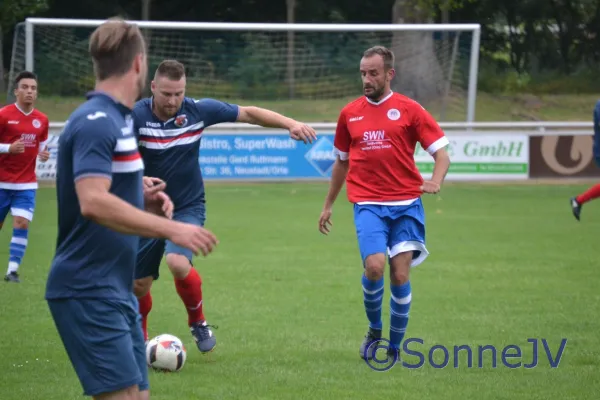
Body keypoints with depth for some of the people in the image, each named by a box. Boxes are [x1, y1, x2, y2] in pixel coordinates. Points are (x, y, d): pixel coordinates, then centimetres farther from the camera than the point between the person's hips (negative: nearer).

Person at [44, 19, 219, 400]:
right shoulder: (95, 122, -16)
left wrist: (142, 196, 6)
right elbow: (93, 204, -28)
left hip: (117, 290, 10)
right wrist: (172, 229, -29)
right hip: (90, 292, -10)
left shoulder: (116, 119, 14)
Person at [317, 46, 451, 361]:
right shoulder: (350, 113, 11)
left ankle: (395, 347, 13)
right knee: (374, 266, -19)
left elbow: (441, 154, 1)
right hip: (368, 205, 1)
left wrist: (435, 181, -20)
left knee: (400, 275, -5)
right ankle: (374, 330, 7)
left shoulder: (409, 110, 3)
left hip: (406, 204, -1)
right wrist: (328, 205, 28)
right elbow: (341, 162, 24)